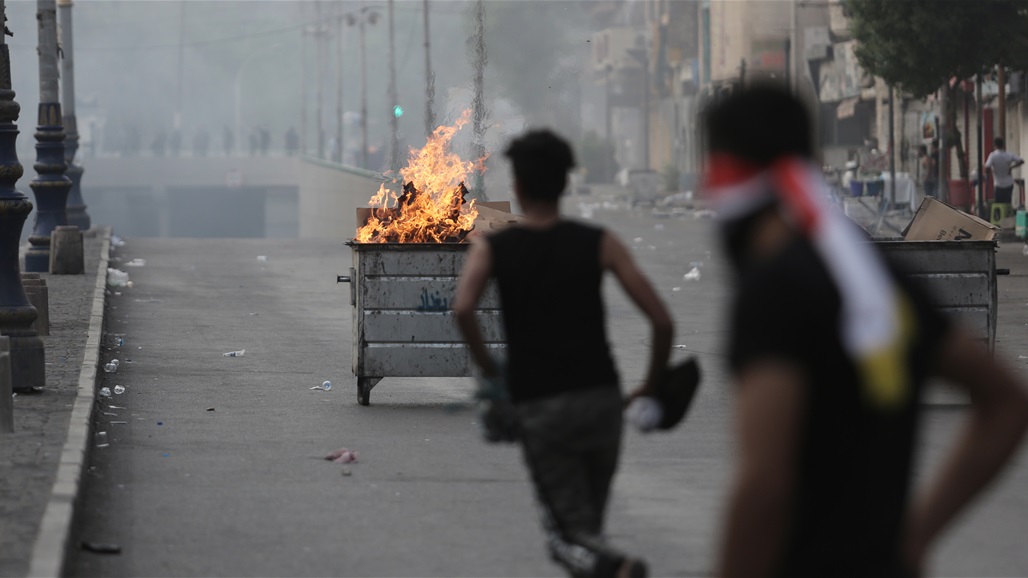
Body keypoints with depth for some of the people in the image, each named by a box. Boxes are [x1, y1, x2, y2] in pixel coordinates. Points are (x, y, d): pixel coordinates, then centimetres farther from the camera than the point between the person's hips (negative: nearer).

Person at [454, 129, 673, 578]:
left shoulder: (493, 248, 3)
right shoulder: (599, 243, 5)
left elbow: (462, 309, -18)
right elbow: (661, 321, -4)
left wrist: (488, 368, -2)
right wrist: (651, 386, 11)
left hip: (539, 409, -2)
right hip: (602, 398, 2)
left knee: (569, 537, 0)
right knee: (589, 522, 23)